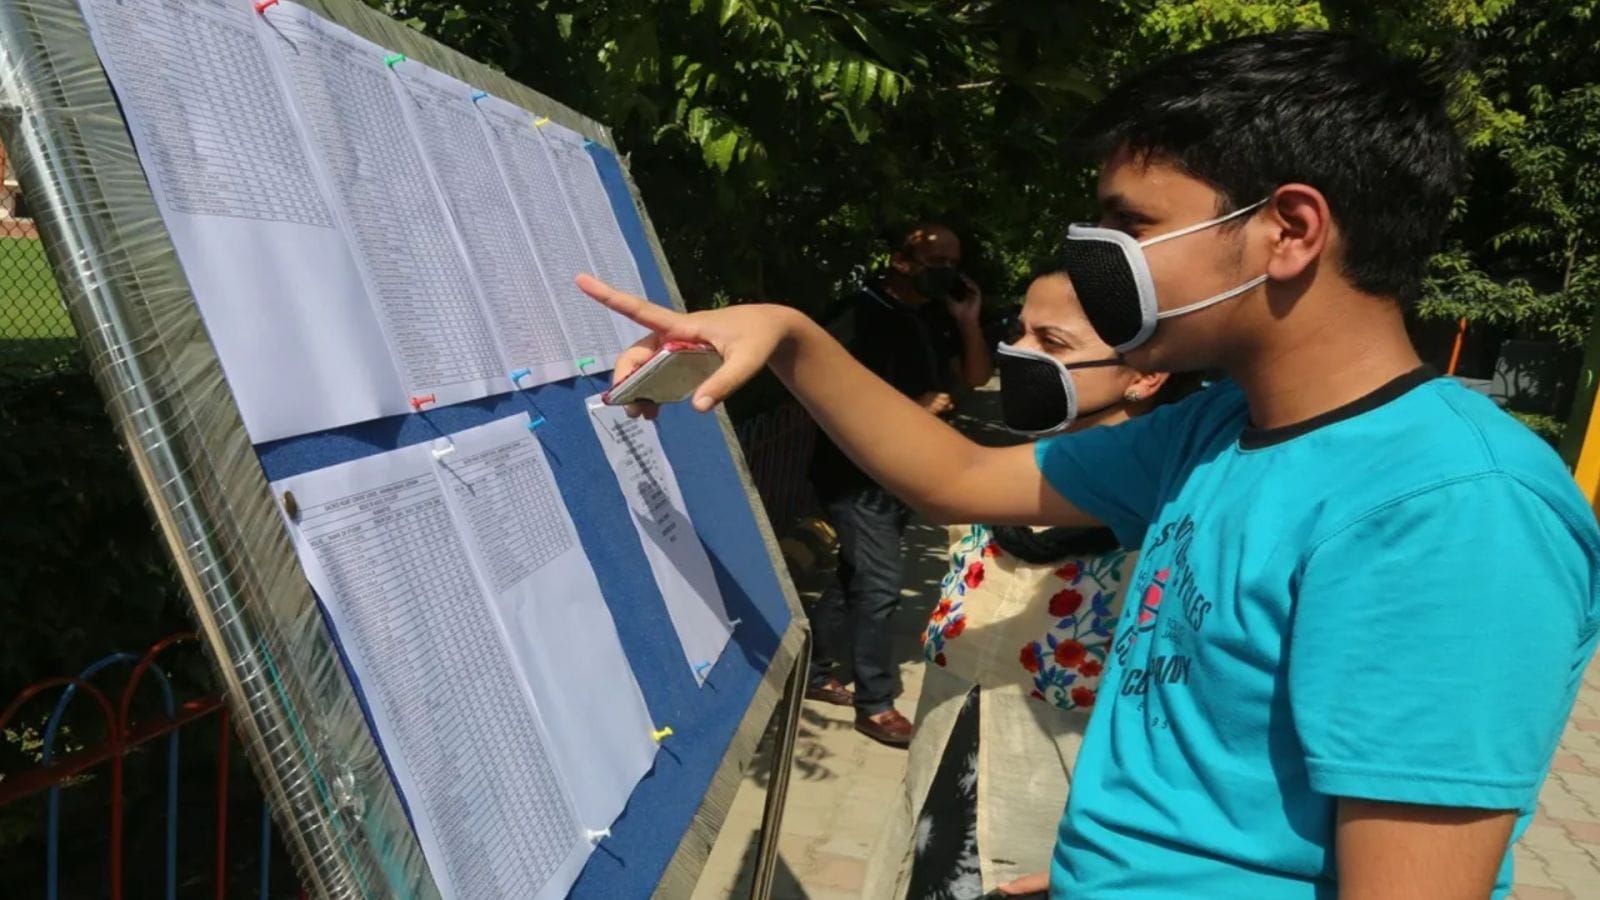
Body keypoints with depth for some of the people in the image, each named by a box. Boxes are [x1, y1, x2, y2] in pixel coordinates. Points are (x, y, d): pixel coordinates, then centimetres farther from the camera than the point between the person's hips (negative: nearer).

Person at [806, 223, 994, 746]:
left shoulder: (933, 317, 9)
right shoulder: (862, 314, -15)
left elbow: (976, 376, 11)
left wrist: (968, 321, -4)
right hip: (858, 476, -8)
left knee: (854, 579, 15)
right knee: (879, 587, -7)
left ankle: (815, 674, 29)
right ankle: (876, 706, 4)